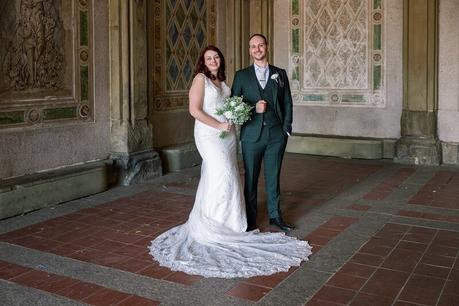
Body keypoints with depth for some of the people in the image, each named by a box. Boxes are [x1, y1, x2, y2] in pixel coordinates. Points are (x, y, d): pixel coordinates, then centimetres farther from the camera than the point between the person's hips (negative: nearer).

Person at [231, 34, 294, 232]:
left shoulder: (280, 74, 10)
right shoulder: (241, 76, 5)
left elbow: (287, 103, 10)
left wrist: (286, 128, 2)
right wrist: (254, 108, -13)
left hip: (276, 134, 1)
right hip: (252, 135, -1)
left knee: (273, 176, 9)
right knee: (250, 178, 5)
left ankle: (275, 215, 22)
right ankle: (250, 219, 15)